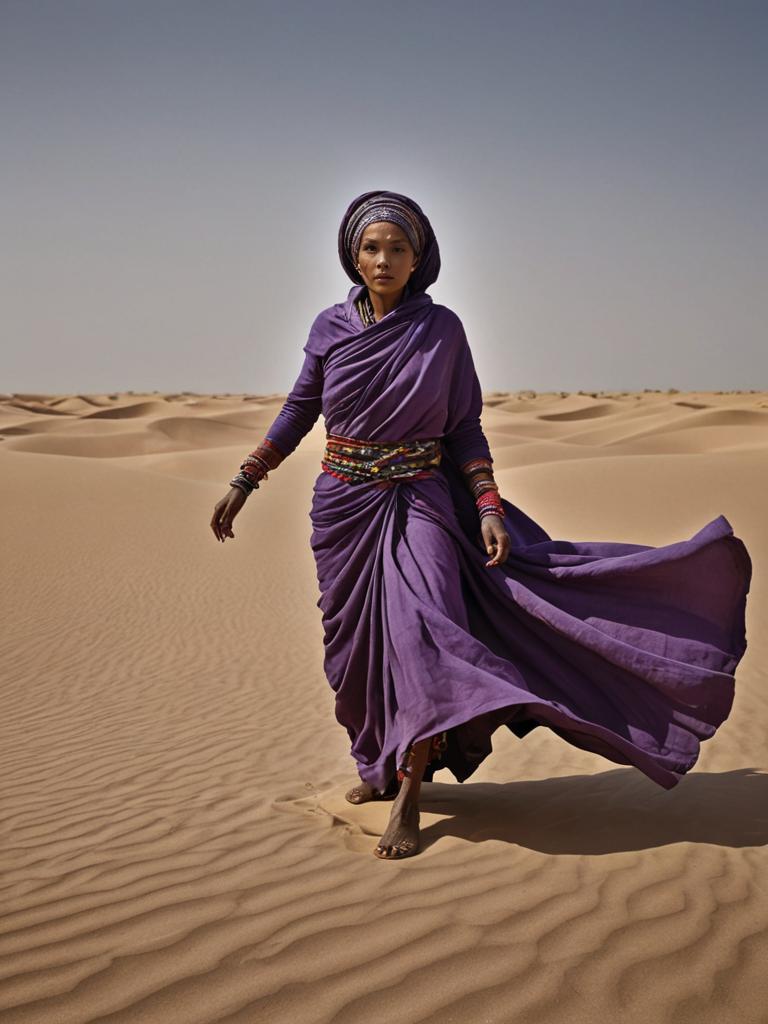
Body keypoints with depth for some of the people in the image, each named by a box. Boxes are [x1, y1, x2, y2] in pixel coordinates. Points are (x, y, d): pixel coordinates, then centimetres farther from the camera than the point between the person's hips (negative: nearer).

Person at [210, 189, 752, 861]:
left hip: (420, 503, -2)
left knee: (421, 630, -20)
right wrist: (244, 482, 8)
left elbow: (465, 427, 1)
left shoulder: (441, 329, -3)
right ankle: (379, 766, 32)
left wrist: (489, 507, -9)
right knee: (355, 646, 9)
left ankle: (408, 798, -10)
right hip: (344, 505, 3)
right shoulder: (331, 327, 2)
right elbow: (299, 410, 11)